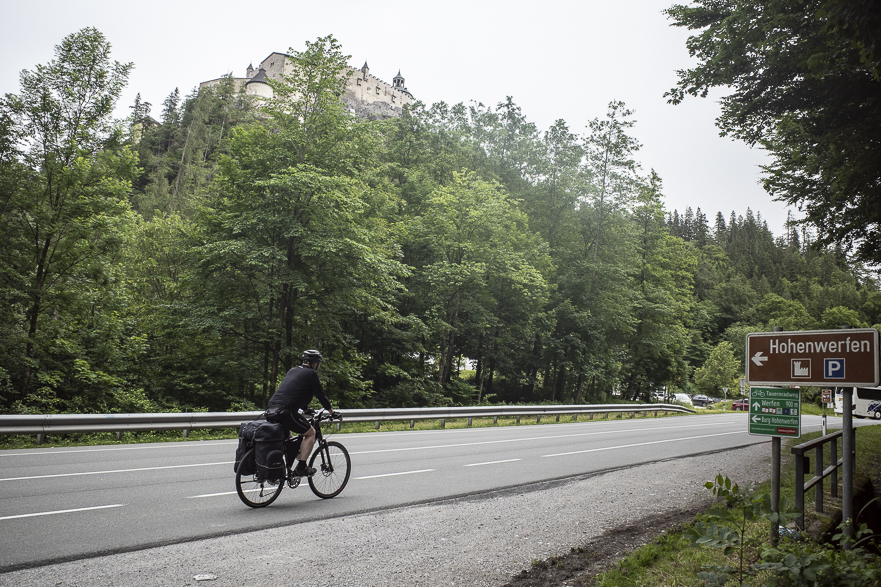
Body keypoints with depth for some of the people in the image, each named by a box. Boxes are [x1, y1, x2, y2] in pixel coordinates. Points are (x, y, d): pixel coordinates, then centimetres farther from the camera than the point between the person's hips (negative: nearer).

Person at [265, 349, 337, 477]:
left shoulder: (293, 371, 26)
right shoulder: (311, 374, 3)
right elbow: (320, 394, 6)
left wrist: (306, 408, 49)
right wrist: (332, 412, 19)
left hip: (270, 410, 8)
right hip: (285, 411, -8)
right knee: (310, 433, 8)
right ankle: (301, 468, 2)